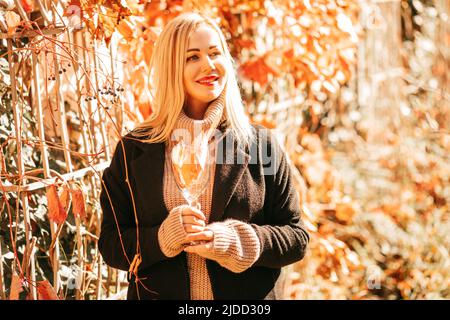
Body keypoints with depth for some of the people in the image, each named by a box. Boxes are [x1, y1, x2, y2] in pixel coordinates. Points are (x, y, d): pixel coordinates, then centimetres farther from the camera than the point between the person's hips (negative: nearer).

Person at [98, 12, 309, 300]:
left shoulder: (260, 144, -2)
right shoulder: (133, 149, -3)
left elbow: (296, 238, -4)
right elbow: (111, 244, -3)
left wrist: (234, 239, -20)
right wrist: (162, 237, -22)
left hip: (251, 297, 0)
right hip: (159, 292, 0)